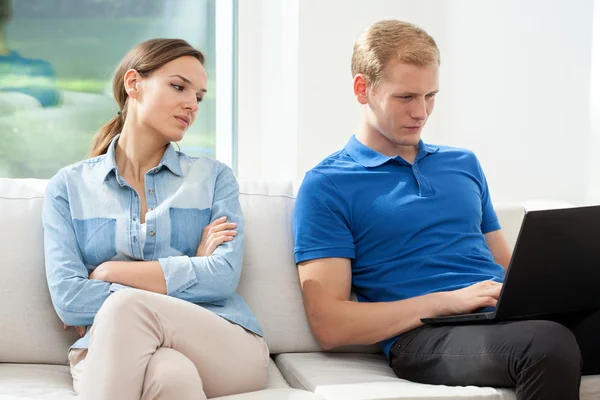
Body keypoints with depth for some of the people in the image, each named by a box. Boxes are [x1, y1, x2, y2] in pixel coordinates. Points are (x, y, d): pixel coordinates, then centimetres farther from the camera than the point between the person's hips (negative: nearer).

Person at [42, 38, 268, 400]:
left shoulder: (214, 177, 15)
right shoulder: (69, 186, 14)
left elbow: (224, 276, -3)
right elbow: (68, 298, -1)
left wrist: (109, 272, -2)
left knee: (125, 308, -32)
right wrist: (187, 274, -3)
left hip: (224, 348, 1)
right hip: (112, 350, 0)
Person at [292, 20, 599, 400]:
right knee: (549, 343, -36)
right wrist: (448, 300, -12)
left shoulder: (463, 164, 23)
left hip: (514, 316, 6)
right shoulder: (326, 186, 3)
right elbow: (329, 326, -4)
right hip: (424, 336, -5)